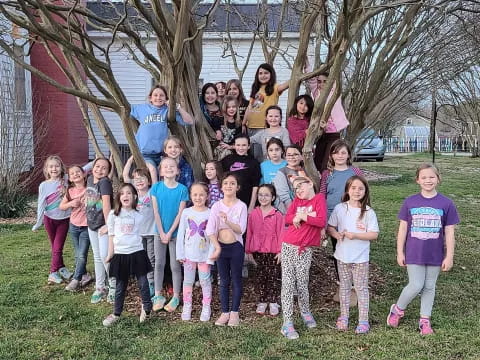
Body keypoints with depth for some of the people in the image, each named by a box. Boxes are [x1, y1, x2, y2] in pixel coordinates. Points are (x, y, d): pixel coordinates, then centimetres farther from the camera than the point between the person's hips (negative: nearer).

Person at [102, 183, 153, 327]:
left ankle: (146, 309, 21)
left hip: (137, 253, 0)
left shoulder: (139, 216, 1)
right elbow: (111, 235, 4)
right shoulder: (113, 214, 0)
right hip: (120, 254, 0)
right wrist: (110, 254, 4)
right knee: (120, 286, 10)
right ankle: (116, 314, 24)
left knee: (143, 283, 2)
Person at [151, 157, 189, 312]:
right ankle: (158, 296, 21)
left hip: (175, 232, -1)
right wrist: (162, 233, -8)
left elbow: (180, 213, -8)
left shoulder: (182, 189, -7)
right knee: (159, 264, 9)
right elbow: (156, 212, -4)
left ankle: (176, 298, 16)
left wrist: (170, 233, -12)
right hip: (160, 232, 2)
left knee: (175, 265, 5)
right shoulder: (156, 187, -3)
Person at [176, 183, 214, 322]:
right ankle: (187, 307, 24)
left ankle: (206, 307, 22)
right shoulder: (186, 212, -3)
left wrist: (210, 256, -10)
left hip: (204, 254, -2)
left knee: (205, 281, 8)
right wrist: (180, 254, -3)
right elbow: (181, 234, 0)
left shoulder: (210, 214, -8)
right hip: (189, 254, 2)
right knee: (188, 281, 12)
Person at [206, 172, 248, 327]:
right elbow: (210, 230, -9)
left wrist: (228, 221, -30)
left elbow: (241, 229, -14)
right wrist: (217, 247, -17)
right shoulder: (217, 206, -3)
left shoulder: (241, 206, -6)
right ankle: (225, 312, 21)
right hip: (221, 246, 2)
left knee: (236, 280, 7)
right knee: (224, 281, 11)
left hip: (236, 246, -1)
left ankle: (234, 312, 20)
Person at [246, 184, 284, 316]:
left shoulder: (277, 215, -8)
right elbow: (249, 233, 5)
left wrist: (280, 251, -10)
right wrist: (249, 250, 5)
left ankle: (273, 302, 19)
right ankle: (262, 302, 24)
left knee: (273, 277, 6)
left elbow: (280, 234, -7)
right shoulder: (253, 214, 2)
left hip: (273, 251, -3)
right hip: (258, 251, 3)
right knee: (260, 277, 12)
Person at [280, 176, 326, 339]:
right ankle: (287, 322, 4)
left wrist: (301, 216, -10)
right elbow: (287, 218, 0)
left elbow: (322, 222, -14)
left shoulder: (319, 199, -2)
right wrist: (304, 216, -15)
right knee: (287, 284, -1)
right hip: (288, 246, 3)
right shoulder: (297, 200, 10)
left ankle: (305, 312, 34)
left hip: (305, 250, -3)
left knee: (302, 284, 6)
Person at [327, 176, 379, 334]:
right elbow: (330, 227, 3)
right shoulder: (339, 208, -3)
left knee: (361, 288, 6)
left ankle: (363, 321, 16)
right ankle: (343, 317, 29)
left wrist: (355, 235, -21)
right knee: (344, 287, 15)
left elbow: (374, 234, -9)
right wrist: (337, 234, -18)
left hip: (361, 257, -2)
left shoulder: (368, 212, -9)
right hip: (343, 256, 2)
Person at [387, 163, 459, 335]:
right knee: (416, 286, -2)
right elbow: (402, 228, -1)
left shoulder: (446, 204, -6)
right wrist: (400, 253, 0)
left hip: (435, 255, 1)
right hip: (414, 254, -1)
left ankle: (425, 320, 28)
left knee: (429, 287, 13)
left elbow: (449, 232, -3)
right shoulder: (410, 202, -5)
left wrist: (449, 257, -2)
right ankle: (398, 309, 23)